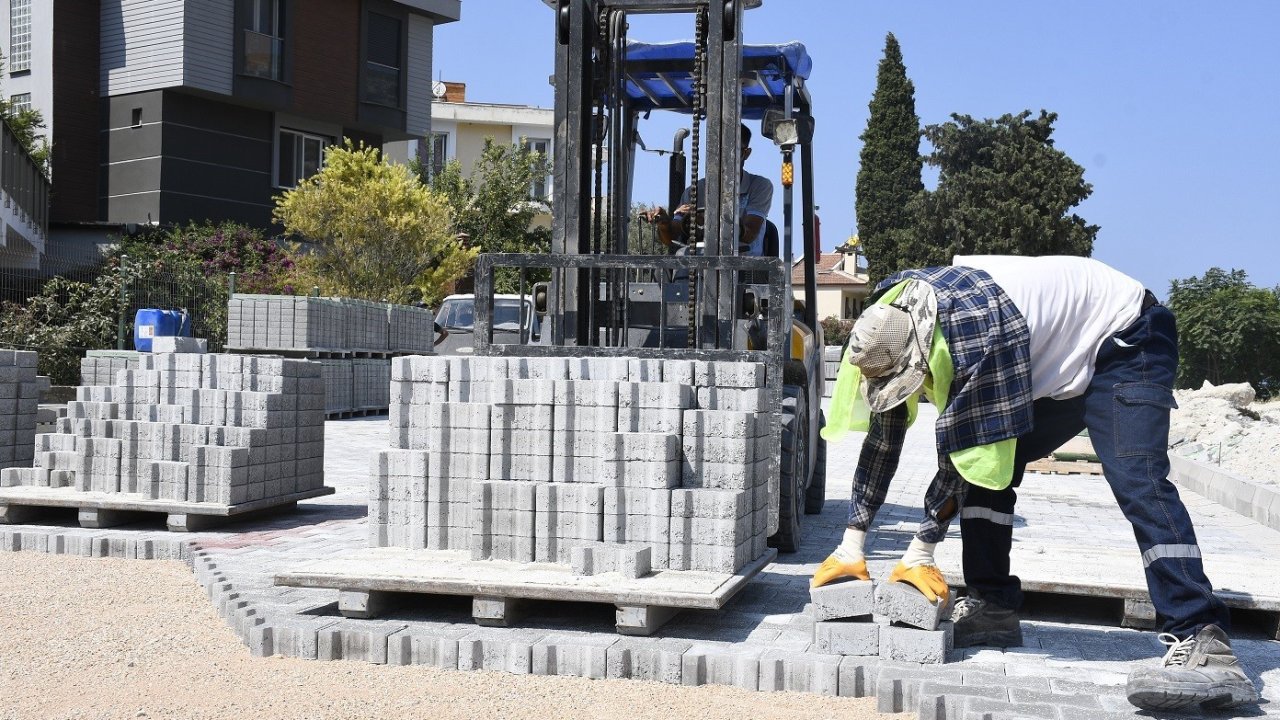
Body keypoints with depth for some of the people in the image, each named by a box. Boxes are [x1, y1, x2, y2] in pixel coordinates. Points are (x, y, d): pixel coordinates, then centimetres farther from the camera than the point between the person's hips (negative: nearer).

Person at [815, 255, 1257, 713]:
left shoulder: (978, 331, -37)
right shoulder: (893, 329, -11)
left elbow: (964, 452, -31)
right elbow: (882, 438, -5)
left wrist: (920, 552, -23)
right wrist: (850, 546, -5)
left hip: (1125, 340, -9)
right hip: (1060, 363, 9)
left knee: (1137, 483, -26)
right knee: (987, 466, 1)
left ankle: (1203, 646, -33)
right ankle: (992, 607, 7)